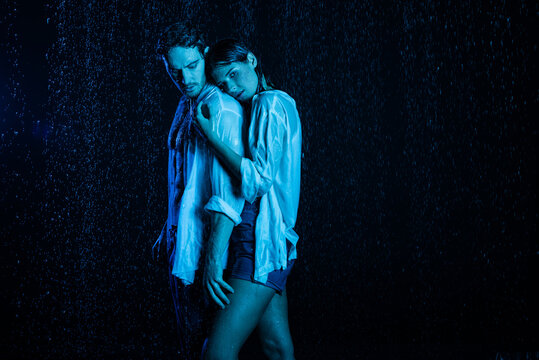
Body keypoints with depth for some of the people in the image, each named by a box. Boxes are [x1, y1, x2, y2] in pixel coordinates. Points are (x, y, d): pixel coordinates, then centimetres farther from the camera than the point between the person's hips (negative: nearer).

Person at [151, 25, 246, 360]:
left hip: (202, 251, -9)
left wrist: (213, 262, -29)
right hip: (181, 250, 9)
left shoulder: (222, 108, -18)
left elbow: (230, 190, -25)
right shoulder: (186, 105, 12)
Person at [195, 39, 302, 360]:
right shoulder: (276, 104, 17)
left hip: (263, 242, -10)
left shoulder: (270, 104, -12)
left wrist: (209, 133, -19)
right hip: (270, 243, 10)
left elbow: (258, 179, -22)